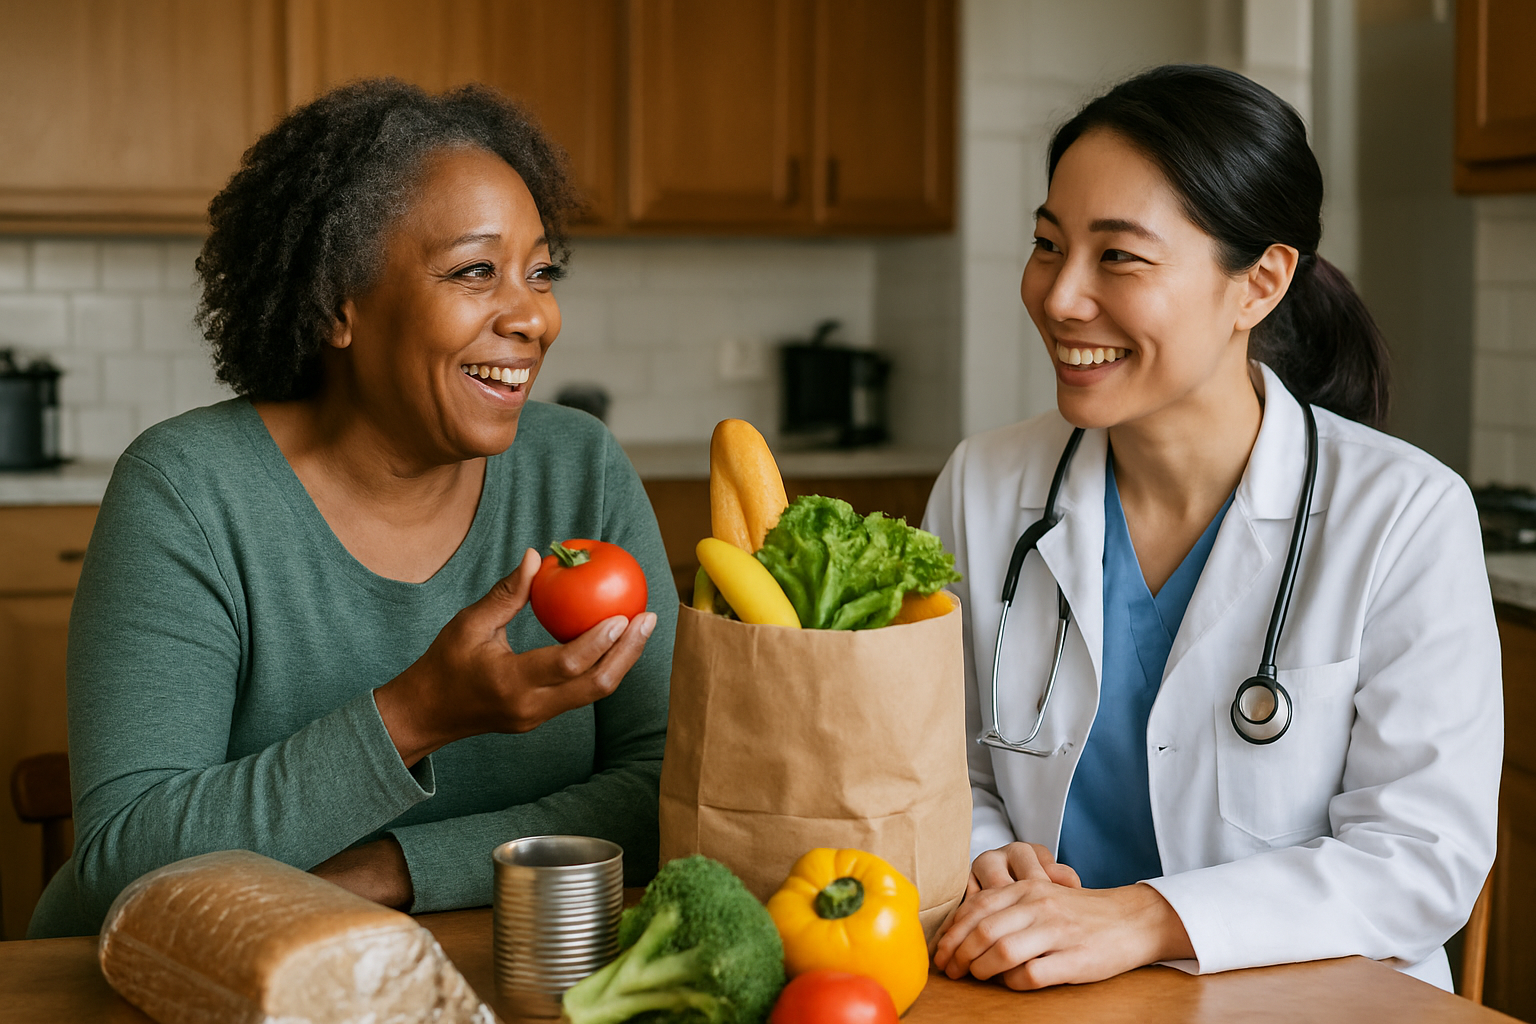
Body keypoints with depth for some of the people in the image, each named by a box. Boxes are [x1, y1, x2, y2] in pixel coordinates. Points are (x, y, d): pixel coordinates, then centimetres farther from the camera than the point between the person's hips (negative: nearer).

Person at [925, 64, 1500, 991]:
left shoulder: (1407, 517, -9)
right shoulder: (983, 489, 2)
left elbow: (1425, 856, -12)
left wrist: (1147, 919, -22)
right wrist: (982, 868, -12)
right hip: (1045, 1014, 3)